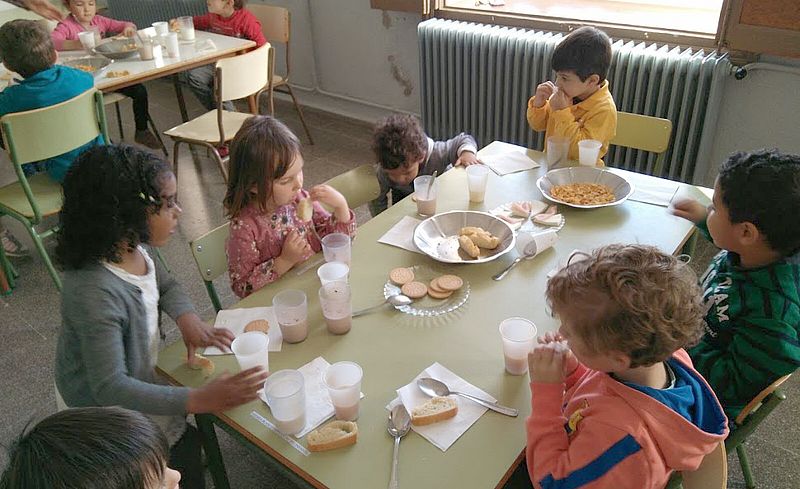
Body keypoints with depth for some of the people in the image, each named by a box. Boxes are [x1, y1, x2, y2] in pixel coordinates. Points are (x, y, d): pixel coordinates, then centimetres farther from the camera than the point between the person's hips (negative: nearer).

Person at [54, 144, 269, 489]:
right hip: (109, 412, -7)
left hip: (142, 378, 8)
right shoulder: (95, 293, -37)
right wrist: (199, 400, -40)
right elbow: (110, 388, -36)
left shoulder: (134, 248, -12)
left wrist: (188, 318, -13)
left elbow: (166, 286, 8)